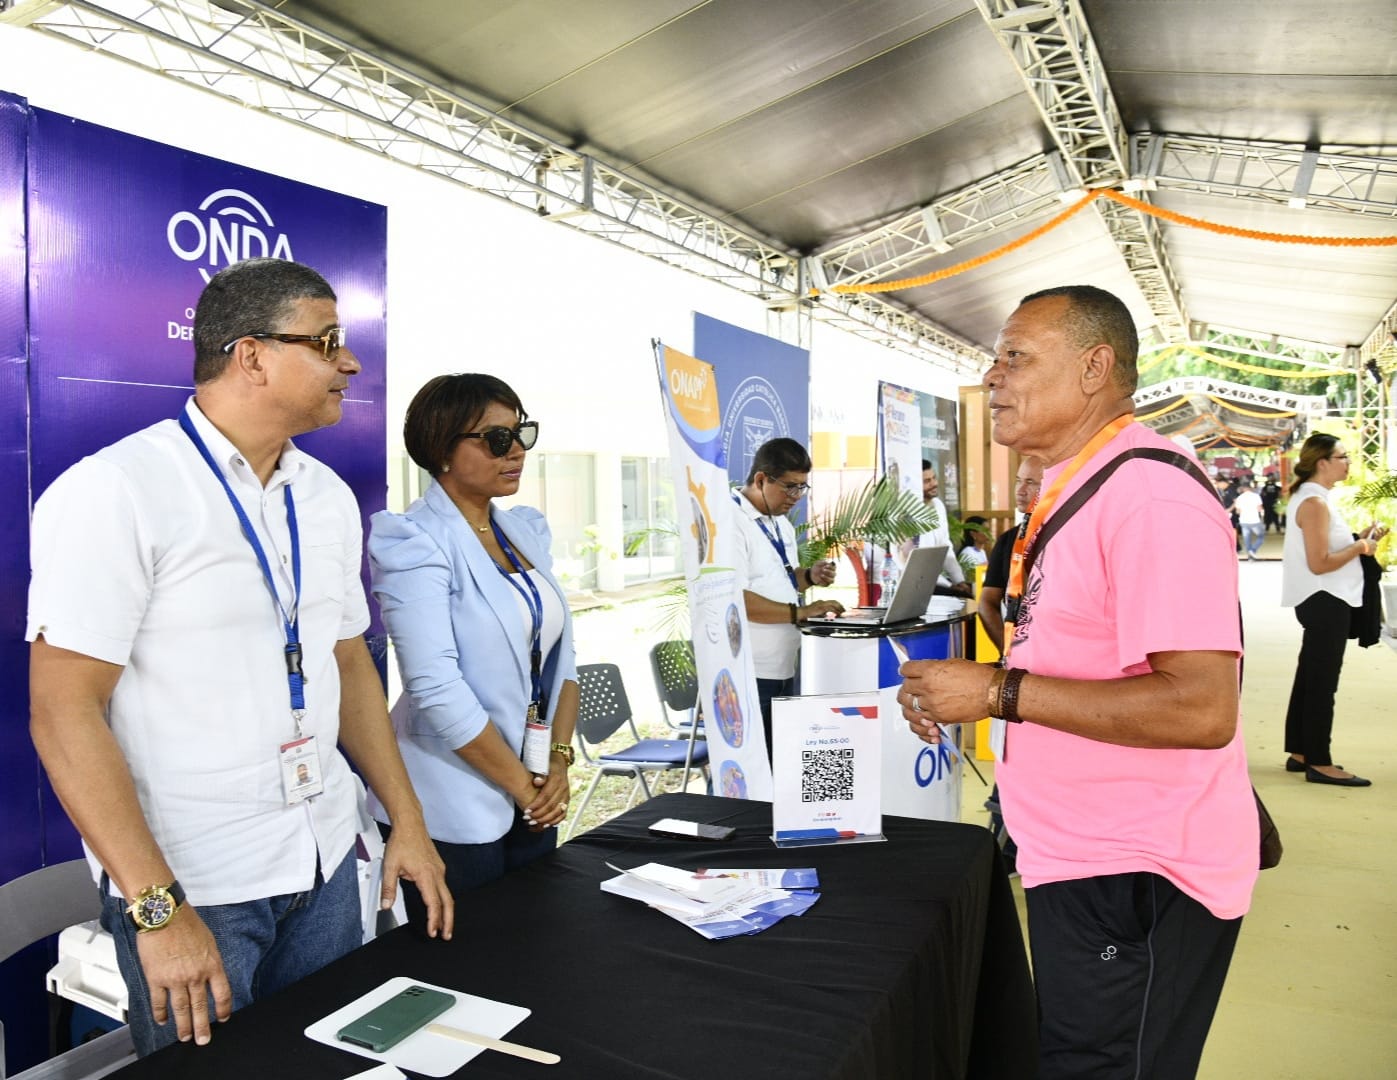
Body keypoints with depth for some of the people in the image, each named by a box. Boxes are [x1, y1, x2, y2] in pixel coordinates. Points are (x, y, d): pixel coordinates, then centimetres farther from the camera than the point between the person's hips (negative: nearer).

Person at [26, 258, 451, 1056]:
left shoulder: (328, 496, 4)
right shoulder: (115, 491, -15)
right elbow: (64, 711, -16)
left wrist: (409, 821, 7)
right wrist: (157, 907, -19)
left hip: (326, 863, 6)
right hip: (191, 884, -6)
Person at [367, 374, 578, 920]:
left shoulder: (527, 529, 7)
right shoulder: (415, 541, -14)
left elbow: (561, 653, 9)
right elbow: (436, 687, -22)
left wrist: (560, 761, -3)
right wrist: (520, 784, -14)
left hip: (535, 806, 7)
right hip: (455, 814, -7)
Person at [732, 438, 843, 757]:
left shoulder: (781, 523, 14)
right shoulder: (731, 522, -17)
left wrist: (809, 577, 4)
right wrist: (800, 612, -26)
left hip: (781, 668, 9)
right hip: (747, 674, -9)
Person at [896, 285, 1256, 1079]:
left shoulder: (1149, 495, -23)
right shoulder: (1078, 486, 10)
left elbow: (1201, 708, -29)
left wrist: (999, 692, -26)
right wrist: (963, 689, 6)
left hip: (1135, 878, -9)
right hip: (1081, 861, 10)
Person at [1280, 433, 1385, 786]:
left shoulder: (1314, 498, 14)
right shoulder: (1315, 503, -17)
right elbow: (1319, 563, -22)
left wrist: (1359, 538, 5)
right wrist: (1361, 547, -11)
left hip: (1323, 601, 10)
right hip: (1325, 601, -10)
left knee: (1309, 679, 15)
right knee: (1321, 684, -4)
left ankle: (1300, 753, 23)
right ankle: (1319, 763, 3)